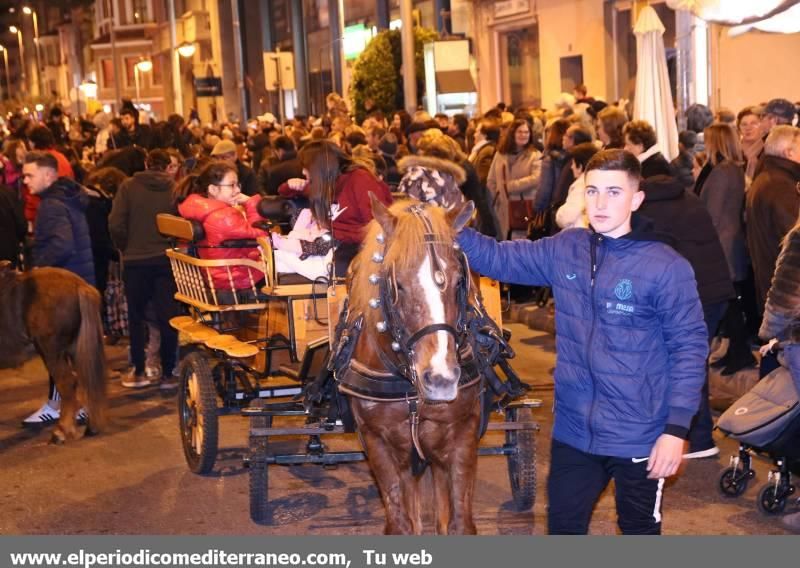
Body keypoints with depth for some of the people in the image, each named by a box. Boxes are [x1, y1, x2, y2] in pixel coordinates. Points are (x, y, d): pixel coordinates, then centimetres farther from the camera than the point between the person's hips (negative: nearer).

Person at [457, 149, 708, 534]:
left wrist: (676, 428, -16)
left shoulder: (666, 267, -15)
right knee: (563, 527, 20)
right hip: (573, 430, 4)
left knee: (639, 531, 18)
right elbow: (498, 258, 3)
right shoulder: (564, 250, -1)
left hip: (639, 436, -4)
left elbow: (690, 347, -12)